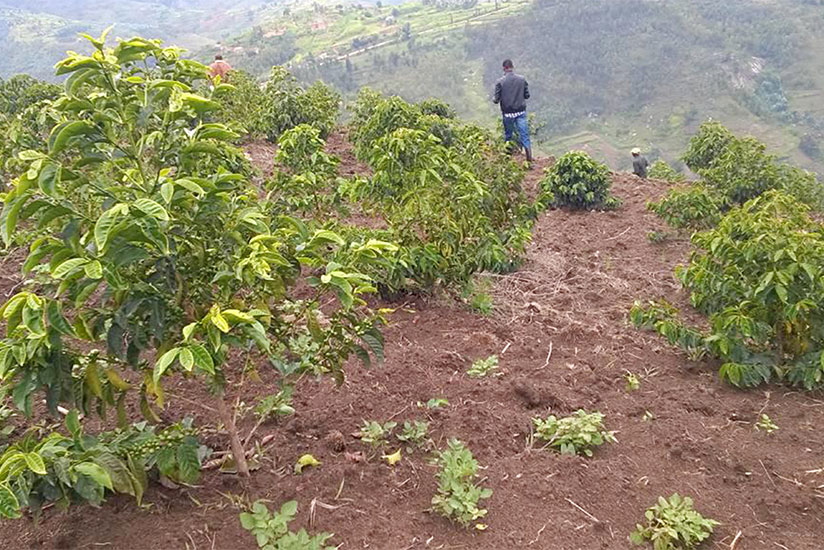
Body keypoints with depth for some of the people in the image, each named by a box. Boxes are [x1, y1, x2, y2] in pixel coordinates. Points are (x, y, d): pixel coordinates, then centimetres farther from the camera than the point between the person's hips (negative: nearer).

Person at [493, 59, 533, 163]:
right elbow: (527, 95, 4)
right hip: (521, 112, 1)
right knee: (524, 133, 0)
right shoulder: (522, 79, -3)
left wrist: (493, 99, 15)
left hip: (507, 113, -1)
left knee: (508, 135, 17)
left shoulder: (500, 82, -10)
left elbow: (496, 100, -8)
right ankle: (529, 156, -11)